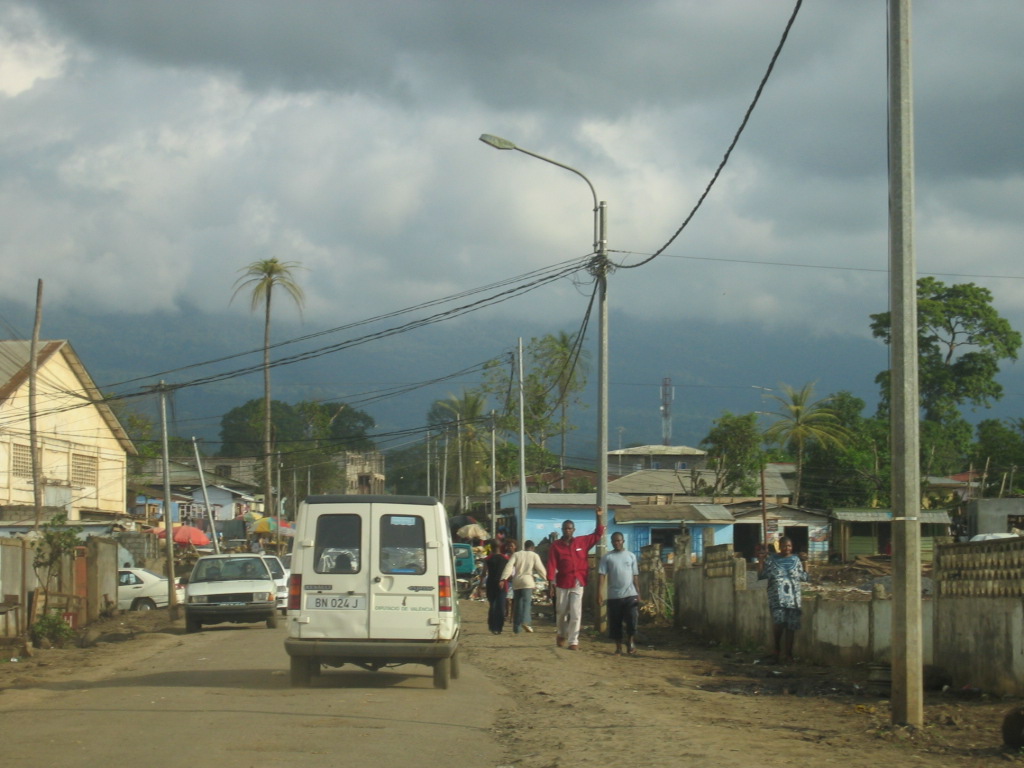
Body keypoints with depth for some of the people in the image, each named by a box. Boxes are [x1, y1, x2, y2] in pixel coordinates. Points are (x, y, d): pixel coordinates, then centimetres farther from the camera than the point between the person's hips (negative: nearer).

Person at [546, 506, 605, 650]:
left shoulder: (582, 542, 5)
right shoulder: (555, 545, -2)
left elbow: (598, 534, 10)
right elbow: (551, 565, -6)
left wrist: (599, 517, 0)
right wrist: (551, 582, -13)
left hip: (578, 583, 1)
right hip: (562, 583, 0)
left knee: (576, 613, -7)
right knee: (561, 612, 12)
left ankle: (573, 641, -6)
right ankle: (561, 635, 36)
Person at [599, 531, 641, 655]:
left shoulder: (631, 556, 8)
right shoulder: (607, 557, 3)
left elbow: (635, 576, 10)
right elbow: (602, 575, -3)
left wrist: (638, 593, 6)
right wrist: (600, 593, -13)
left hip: (630, 595, 0)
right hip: (613, 596, 0)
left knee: (632, 621, -8)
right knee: (615, 623, 3)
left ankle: (630, 644, 8)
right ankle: (618, 646, 14)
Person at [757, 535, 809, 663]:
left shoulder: (796, 560, 12)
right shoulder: (771, 559, 7)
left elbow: (804, 577, 14)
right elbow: (761, 575, 3)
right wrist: (761, 562, -5)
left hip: (793, 599, 2)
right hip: (777, 598, -2)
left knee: (791, 626, 0)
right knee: (778, 622, -20)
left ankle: (789, 654, 10)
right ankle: (777, 650, 0)